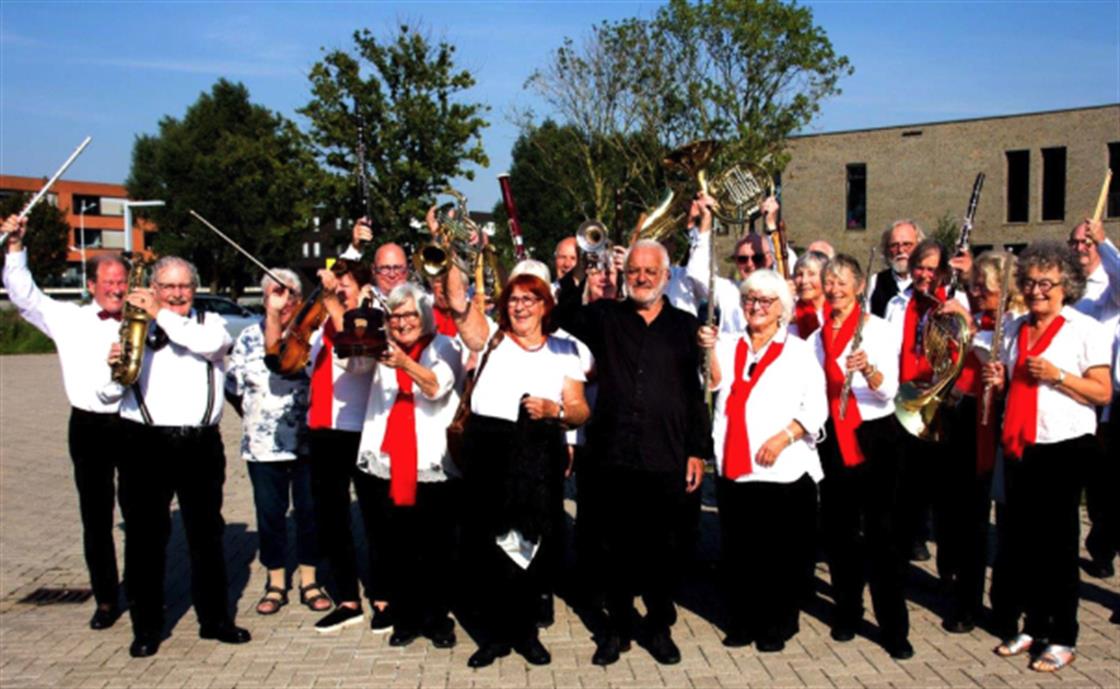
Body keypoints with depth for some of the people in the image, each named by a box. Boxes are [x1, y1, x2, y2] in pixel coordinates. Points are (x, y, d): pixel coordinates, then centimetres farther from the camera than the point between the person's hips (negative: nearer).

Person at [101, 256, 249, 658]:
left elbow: (210, 344, -16)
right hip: (146, 444, -1)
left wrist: (162, 315, -14)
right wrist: (113, 367, -16)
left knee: (207, 534, 10)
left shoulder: (210, 323, 10)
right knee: (145, 537, 5)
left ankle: (214, 618, 23)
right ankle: (146, 627, 18)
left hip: (201, 444, 1)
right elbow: (108, 393, 5)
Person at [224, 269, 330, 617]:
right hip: (263, 444, 2)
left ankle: (309, 581, 22)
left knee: (309, 511, 7)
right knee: (270, 514, 9)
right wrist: (253, 416, 8)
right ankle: (276, 584, 24)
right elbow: (233, 387, 10)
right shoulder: (249, 336, 5)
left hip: (306, 441, -1)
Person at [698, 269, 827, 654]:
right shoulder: (729, 347, 14)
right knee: (738, 550, 8)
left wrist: (783, 437, -15)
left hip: (784, 470, -3)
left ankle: (776, 626, 17)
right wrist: (708, 349, -20)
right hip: (733, 468, 3)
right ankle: (743, 622, 22)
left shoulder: (798, 351, 5)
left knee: (781, 553, 2)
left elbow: (815, 407, -1)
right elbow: (715, 383, -3)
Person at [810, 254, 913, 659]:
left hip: (875, 436, -4)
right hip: (834, 438, 4)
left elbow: (889, 390, -16)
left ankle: (893, 626, 1)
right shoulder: (819, 335, 10)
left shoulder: (878, 329, -4)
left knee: (882, 532, -5)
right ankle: (846, 612, 24)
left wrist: (867, 369, -35)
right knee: (839, 529, 9)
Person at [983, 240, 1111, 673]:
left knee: (1058, 541, 1)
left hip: (1063, 447, -6)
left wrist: (1056, 375, -19)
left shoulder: (1086, 329, -4)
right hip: (1019, 446, 6)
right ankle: (1034, 625, 25)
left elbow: (1103, 393, -8)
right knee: (1022, 540, 10)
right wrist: (1000, 381, 3)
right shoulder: (1016, 329, 13)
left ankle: (1063, 638, 12)